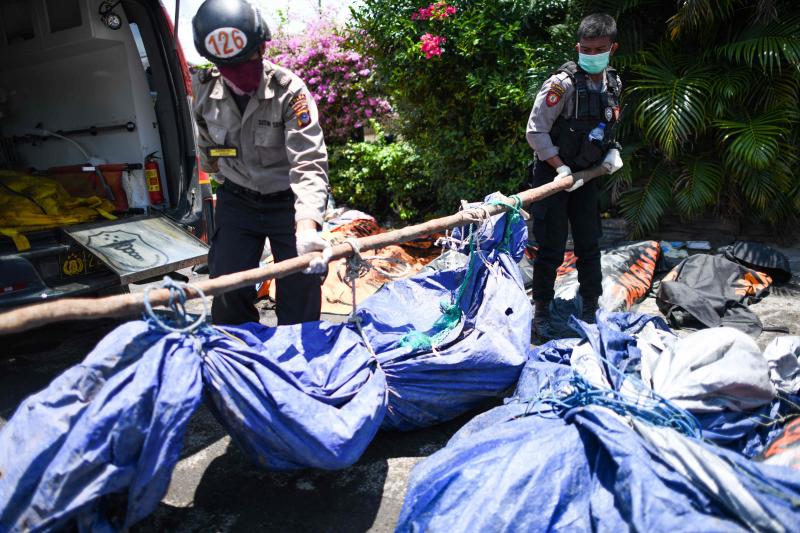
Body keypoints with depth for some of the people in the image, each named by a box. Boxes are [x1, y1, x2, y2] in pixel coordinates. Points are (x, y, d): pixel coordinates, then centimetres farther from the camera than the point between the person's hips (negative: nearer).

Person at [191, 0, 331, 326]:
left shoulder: (290, 90, -23)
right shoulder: (204, 89, -9)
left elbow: (309, 164, -33)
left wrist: (307, 227, -47)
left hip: (288, 202, -3)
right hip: (235, 201, 3)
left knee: (300, 296, -1)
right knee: (227, 295, 2)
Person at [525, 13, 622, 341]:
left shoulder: (613, 83, 6)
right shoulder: (564, 83, -16)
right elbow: (535, 131, -15)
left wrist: (612, 151, 2)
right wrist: (560, 168, -19)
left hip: (586, 175, 6)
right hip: (553, 173, -6)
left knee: (589, 245, 11)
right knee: (551, 248, -2)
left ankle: (591, 311, 25)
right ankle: (541, 312, 14)